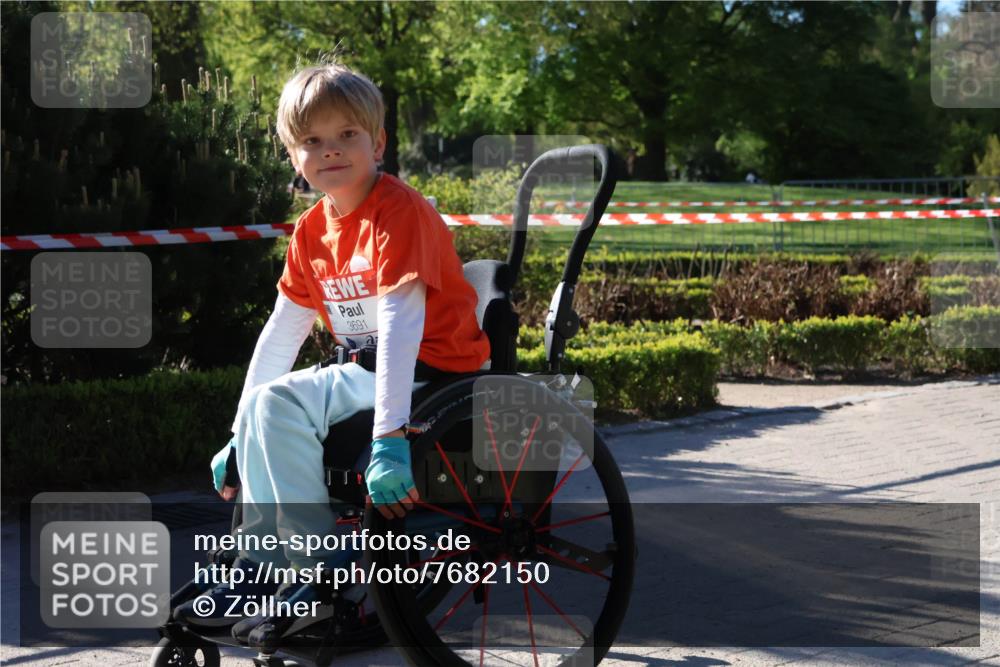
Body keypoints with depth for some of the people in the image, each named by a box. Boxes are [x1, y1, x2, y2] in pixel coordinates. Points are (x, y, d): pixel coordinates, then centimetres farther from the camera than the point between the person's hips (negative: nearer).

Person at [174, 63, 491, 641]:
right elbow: (281, 332, 12)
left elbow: (400, 326, -27)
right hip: (371, 374, 9)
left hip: (434, 375, -9)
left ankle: (323, 570, -16)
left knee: (279, 402, -21)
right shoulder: (313, 232, 8)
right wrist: (239, 437, 10)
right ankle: (259, 570, 3)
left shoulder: (400, 212, -18)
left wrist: (389, 437, -35)